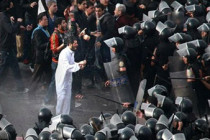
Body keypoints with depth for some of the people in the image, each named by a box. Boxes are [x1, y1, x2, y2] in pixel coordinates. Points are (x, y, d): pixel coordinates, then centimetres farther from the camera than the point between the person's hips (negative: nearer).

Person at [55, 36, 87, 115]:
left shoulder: (72, 52, 1)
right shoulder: (64, 54, -27)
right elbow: (67, 67, -35)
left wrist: (79, 65, -3)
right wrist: (79, 65, -36)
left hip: (68, 77, 8)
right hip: (62, 78, -8)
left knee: (68, 98, 12)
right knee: (62, 98, -4)